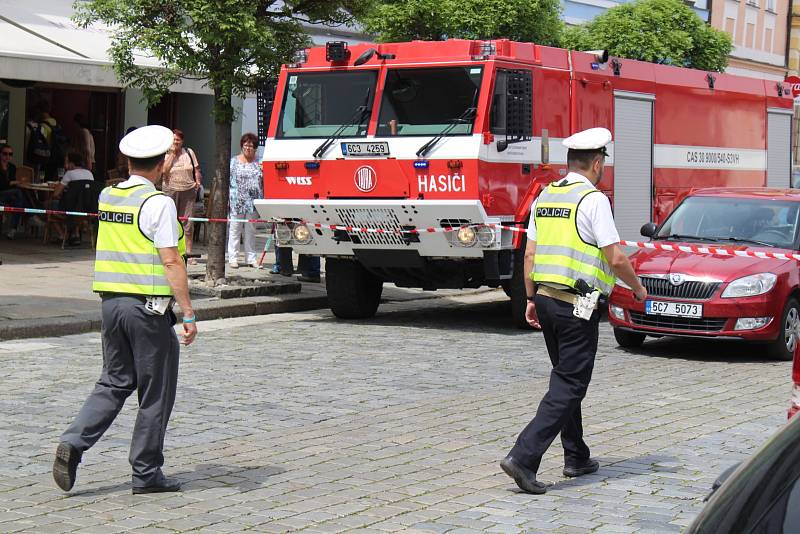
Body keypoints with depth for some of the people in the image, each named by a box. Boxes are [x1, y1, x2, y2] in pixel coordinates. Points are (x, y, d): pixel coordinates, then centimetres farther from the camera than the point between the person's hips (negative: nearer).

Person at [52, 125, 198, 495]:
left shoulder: (106, 197, 8)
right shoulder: (158, 203, -13)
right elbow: (171, 261, -16)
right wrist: (188, 314, -13)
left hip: (111, 301, 7)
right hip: (148, 305, -7)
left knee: (115, 382, 17)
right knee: (155, 393, 5)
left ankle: (74, 442, -2)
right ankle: (146, 474, 11)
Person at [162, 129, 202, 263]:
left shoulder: (189, 153, 10)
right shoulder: (165, 155, 3)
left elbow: (196, 169, 15)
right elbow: (164, 170, -14)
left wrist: (198, 182, 0)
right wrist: (172, 153, -10)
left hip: (188, 191, 1)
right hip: (170, 191, -1)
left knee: (188, 223, -1)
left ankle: (188, 252, 2)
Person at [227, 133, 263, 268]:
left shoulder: (259, 163, 8)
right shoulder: (233, 162, 4)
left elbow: (264, 183, 10)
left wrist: (265, 200, -2)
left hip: (253, 202, 2)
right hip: (236, 201, -2)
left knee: (251, 230, 7)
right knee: (234, 229, 1)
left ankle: (251, 258, 13)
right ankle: (233, 258, 5)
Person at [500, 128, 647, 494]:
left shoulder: (545, 197, 10)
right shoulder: (593, 199, -12)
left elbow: (530, 254, 12)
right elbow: (616, 258, -14)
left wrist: (531, 299, 18)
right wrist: (637, 287, 3)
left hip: (546, 298, 8)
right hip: (577, 305, -8)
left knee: (566, 378, 19)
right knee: (569, 386, -4)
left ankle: (576, 457, 27)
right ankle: (523, 457, -14)